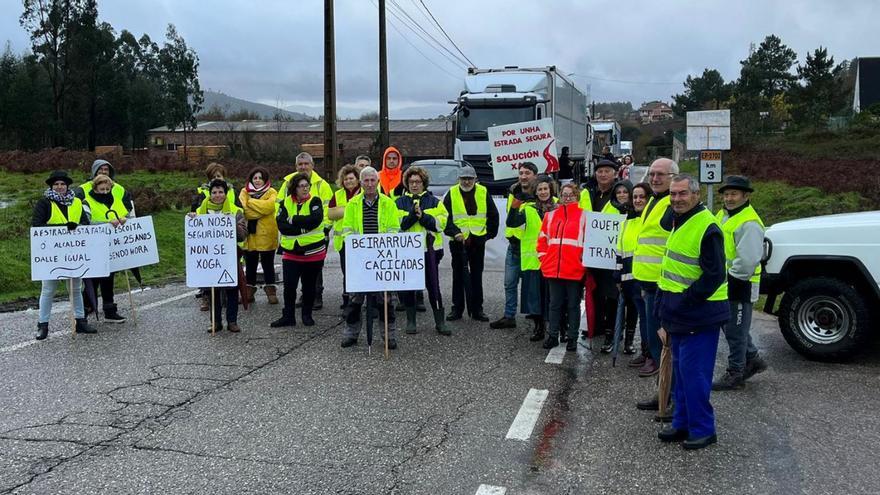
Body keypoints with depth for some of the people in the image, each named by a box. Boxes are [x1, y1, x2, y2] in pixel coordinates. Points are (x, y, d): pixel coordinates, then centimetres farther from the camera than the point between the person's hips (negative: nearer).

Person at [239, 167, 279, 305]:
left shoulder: (271, 193, 3)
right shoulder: (244, 192, 8)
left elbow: (269, 206, -18)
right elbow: (244, 211, -8)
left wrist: (250, 201, -10)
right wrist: (261, 211, -15)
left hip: (266, 235, -2)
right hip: (250, 234, 2)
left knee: (268, 264, 5)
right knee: (250, 264, 9)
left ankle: (270, 290, 15)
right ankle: (249, 290, 19)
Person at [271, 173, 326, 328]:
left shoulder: (315, 201, -4)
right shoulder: (286, 203, 3)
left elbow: (315, 220, -22)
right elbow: (281, 225, -9)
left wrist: (293, 220, -15)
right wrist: (303, 228, -18)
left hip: (313, 251, -1)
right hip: (291, 252, 2)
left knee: (309, 285, 11)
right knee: (289, 285, 0)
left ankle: (307, 315, 26)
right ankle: (288, 316, 12)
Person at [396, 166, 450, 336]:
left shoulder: (433, 201, 7)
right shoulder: (400, 202, 7)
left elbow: (440, 223, -3)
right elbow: (397, 225, -5)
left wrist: (422, 216, -15)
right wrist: (412, 214, -17)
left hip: (429, 249, -1)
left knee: (433, 285, 2)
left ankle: (439, 322, 11)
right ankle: (411, 321, 18)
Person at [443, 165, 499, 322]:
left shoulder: (483, 193, 2)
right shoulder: (451, 194, -2)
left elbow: (493, 216, 10)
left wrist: (489, 234, 5)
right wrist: (454, 232, -14)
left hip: (478, 241, 1)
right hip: (458, 241, -1)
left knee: (477, 276, 8)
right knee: (458, 276, 6)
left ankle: (477, 309, 15)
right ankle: (457, 309, 14)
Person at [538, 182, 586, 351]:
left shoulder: (583, 216, -1)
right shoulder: (551, 215, 11)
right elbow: (542, 238, 14)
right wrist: (544, 258, 6)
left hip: (575, 270, -3)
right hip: (553, 269, 3)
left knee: (573, 304, 6)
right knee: (555, 303, 10)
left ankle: (572, 338, 14)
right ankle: (553, 336, 18)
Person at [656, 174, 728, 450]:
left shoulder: (706, 227, -18)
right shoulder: (677, 222, 11)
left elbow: (714, 275, -20)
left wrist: (685, 300, -18)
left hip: (699, 316, -9)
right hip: (678, 314, 9)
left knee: (695, 373, -4)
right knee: (680, 372, 16)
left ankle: (702, 429, 9)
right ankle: (682, 424, 26)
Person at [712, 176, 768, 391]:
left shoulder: (749, 223, -19)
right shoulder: (722, 215, 11)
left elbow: (748, 260, -26)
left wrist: (731, 276, -16)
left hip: (740, 285, -10)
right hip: (723, 282, 10)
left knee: (735, 331, 0)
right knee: (730, 326, 21)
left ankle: (735, 374, 11)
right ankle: (752, 359, 37)